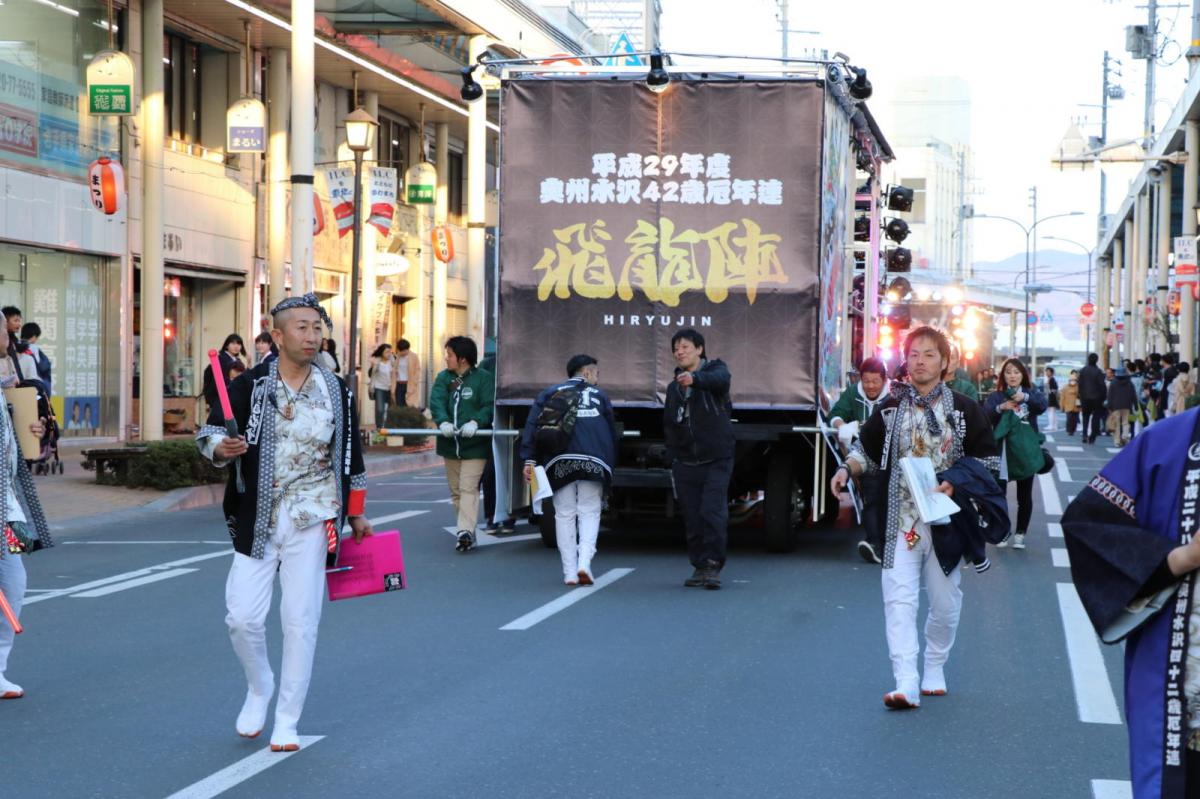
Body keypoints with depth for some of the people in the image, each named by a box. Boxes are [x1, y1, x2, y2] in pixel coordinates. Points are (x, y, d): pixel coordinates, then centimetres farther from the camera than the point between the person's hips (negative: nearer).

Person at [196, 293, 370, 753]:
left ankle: (287, 721, 12)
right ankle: (259, 689, 27)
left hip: (311, 519, 0)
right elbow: (209, 430, -5)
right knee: (242, 618, -4)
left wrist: (357, 513, 16)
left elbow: (351, 455, 12)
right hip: (257, 520, 0)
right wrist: (221, 447, -28)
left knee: (300, 621, 0)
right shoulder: (250, 386, -4)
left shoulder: (336, 392, 3)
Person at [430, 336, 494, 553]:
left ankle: (466, 532, -22)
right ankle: (467, 531, 22)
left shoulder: (484, 378, -5)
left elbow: (489, 406, -14)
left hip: (474, 445, -6)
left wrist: (475, 422, -32)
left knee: (468, 488, -15)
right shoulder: (443, 378, 8)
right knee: (455, 490, 12)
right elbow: (436, 401, -7)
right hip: (450, 444, 6)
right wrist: (442, 421, -27)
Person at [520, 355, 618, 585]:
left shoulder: (549, 394, 15)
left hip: (560, 462, 1)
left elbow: (532, 426, 3)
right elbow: (613, 434, 18)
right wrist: (610, 465, 25)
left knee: (564, 515, 6)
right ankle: (584, 563, -15)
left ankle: (569, 572, 4)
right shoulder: (600, 397, 17)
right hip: (594, 462, 0)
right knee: (589, 513, 4)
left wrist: (529, 459, -1)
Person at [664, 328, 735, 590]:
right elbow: (669, 424, 23)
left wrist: (695, 379, -48)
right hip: (685, 461, 5)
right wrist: (672, 456, 13)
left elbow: (721, 380, -27)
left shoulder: (715, 370, 0)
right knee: (692, 518, 4)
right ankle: (699, 566, 13)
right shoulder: (674, 386, 16)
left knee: (713, 514, -13)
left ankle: (713, 566, -6)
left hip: (716, 460, -5)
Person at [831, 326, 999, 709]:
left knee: (945, 602, 10)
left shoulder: (964, 409, 1)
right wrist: (846, 469, -3)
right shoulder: (890, 409, 7)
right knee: (899, 599, -12)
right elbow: (867, 449, 16)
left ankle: (935, 669, 31)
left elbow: (987, 458, 5)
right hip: (900, 521, 0)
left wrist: (956, 483, -10)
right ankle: (906, 683, -17)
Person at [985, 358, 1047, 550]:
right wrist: (1001, 408, -33)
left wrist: (1025, 397, -34)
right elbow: (985, 415, -14)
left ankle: (1020, 534, 14)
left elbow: (1042, 405, -16)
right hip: (1002, 450, -1)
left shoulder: (1031, 393, 6)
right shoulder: (996, 396, 3)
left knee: (1024, 496, 5)